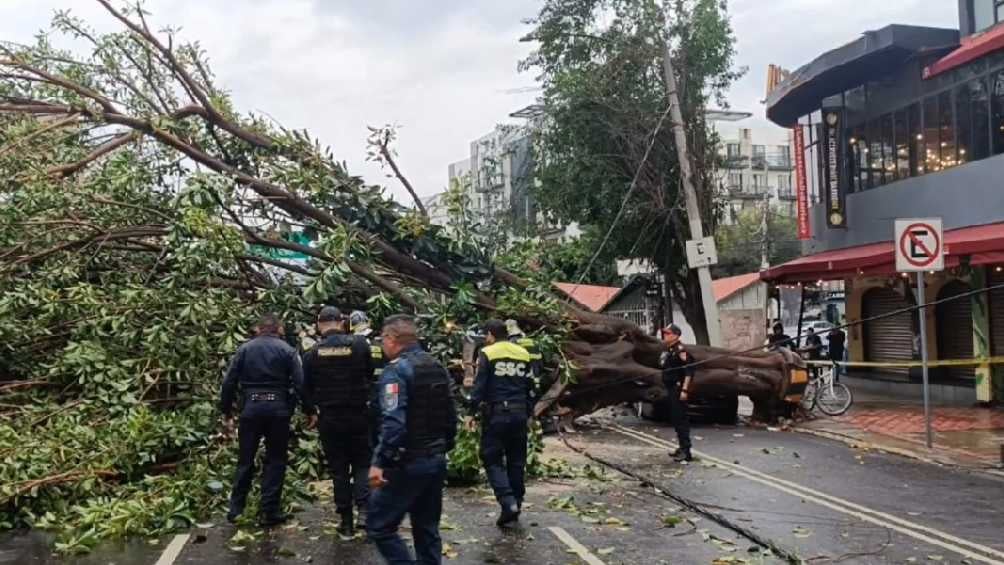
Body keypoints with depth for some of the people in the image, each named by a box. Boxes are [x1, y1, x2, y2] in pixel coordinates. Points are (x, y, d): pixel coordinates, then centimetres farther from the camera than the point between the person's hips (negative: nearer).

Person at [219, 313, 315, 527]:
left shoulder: (244, 349, 6)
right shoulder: (287, 350, 1)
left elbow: (229, 382, 3)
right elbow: (300, 384, -6)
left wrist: (226, 412, 10)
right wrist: (309, 411, 1)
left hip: (251, 408, 2)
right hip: (278, 408, -1)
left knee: (245, 460, 13)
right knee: (275, 460, 7)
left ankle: (236, 509, 17)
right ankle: (270, 512, 6)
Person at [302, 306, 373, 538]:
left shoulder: (312, 353, -6)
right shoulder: (359, 344, -9)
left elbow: (307, 388, 3)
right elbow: (370, 374, 1)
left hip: (329, 419, 1)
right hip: (358, 415, 0)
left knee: (338, 469, 10)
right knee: (362, 463, 14)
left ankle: (346, 522, 13)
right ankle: (364, 506, -7)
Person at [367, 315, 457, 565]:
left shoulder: (396, 370, -14)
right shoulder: (438, 367, 11)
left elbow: (394, 422, -24)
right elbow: (451, 415, 14)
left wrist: (380, 462, -22)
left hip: (407, 463, -8)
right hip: (437, 460, 8)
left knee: (379, 526, 1)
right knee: (427, 528, 15)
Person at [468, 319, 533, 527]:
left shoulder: (487, 354, -4)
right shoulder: (523, 354, 12)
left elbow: (479, 387, -8)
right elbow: (530, 388, 15)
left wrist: (472, 413, -2)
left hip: (496, 414, -5)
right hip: (519, 414, 5)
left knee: (492, 459, 2)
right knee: (517, 461, 12)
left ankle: (508, 502, -13)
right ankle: (516, 503, 16)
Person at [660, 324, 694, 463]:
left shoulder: (680, 350, -15)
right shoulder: (667, 351, 14)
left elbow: (689, 371, -20)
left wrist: (684, 390, -24)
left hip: (679, 389, -10)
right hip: (671, 389, 10)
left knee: (681, 419, -10)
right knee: (676, 419, 15)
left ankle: (686, 452, -9)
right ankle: (682, 448, 25)